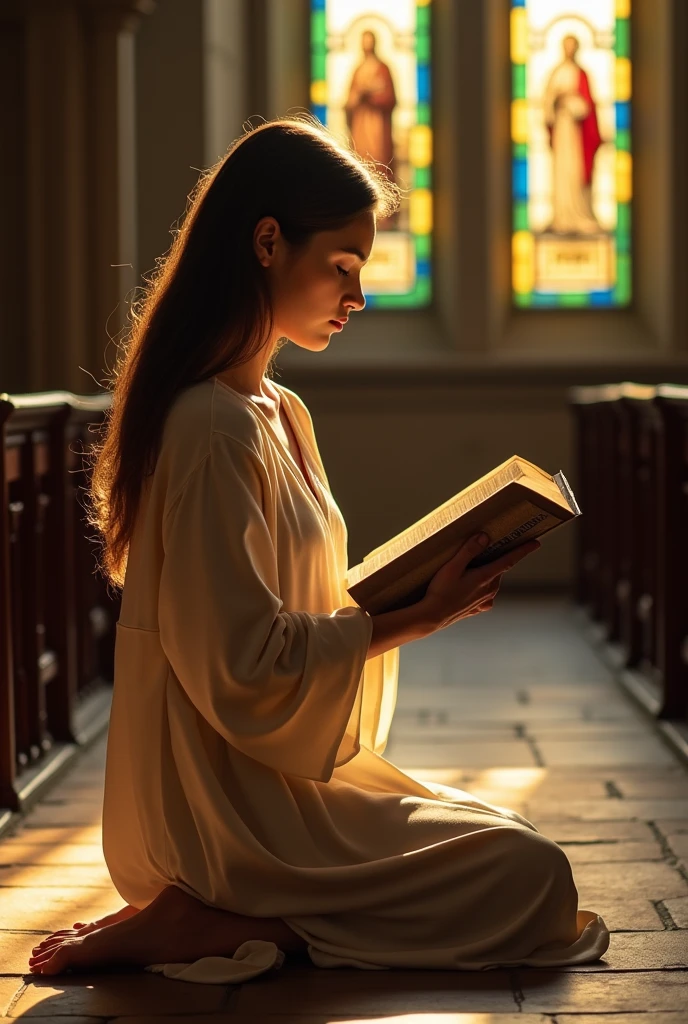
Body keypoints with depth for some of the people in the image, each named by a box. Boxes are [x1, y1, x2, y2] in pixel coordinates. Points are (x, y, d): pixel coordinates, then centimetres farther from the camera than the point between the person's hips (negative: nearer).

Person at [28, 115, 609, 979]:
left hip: (271, 775, 10)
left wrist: (410, 590, 1)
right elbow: (248, 663, -22)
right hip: (228, 805, -10)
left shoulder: (280, 413, 12)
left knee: (496, 839, 19)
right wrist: (416, 618, -16)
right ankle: (193, 925, -11)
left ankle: (209, 917, 6)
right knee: (531, 877, -7)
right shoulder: (216, 429, -20)